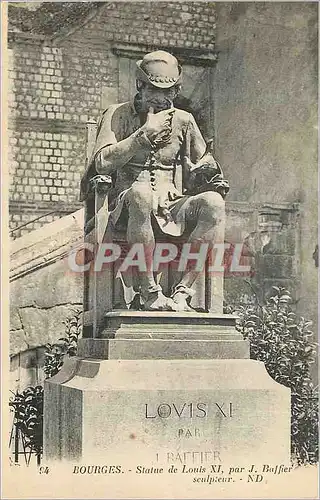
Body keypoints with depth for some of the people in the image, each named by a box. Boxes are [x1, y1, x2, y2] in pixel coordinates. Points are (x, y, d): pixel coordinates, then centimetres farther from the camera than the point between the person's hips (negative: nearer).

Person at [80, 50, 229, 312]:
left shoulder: (183, 121, 18)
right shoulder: (117, 115, 8)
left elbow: (205, 165, 23)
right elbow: (103, 163, -7)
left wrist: (211, 176, -2)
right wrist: (146, 133, -10)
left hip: (172, 207, 3)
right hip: (125, 209, -3)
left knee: (213, 202, -29)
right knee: (140, 192, -40)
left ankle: (182, 291, -30)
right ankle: (149, 291, -34)